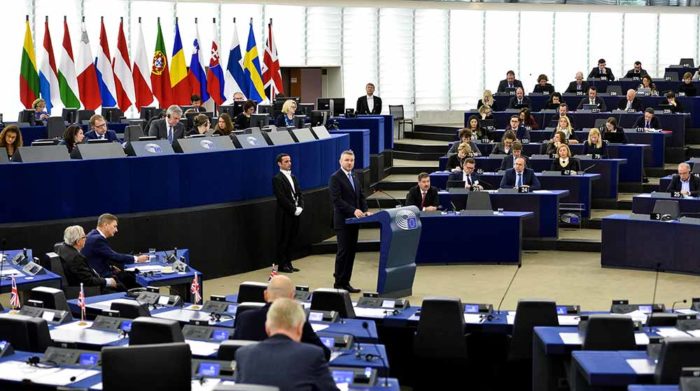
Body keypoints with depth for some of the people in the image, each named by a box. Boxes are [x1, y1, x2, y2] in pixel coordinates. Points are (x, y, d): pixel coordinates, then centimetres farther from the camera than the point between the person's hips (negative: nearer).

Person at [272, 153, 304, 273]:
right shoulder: (277, 179, -9)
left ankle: (288, 263, 18)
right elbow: (281, 198, -16)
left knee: (291, 240, 11)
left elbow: (300, 193, 14)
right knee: (283, 240, 0)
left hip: (294, 214, 7)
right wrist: (294, 209, -15)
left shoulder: (293, 177, 16)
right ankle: (282, 265, 6)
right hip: (284, 215, -7)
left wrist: (300, 207, -3)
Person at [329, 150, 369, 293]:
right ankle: (338, 283, 1)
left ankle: (345, 282, 12)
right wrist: (354, 210, -23)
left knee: (351, 252, 7)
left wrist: (365, 210, -1)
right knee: (343, 251, -6)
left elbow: (361, 196, 17)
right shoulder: (335, 178, -9)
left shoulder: (354, 178, 17)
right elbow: (336, 200, -17)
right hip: (342, 221, -7)